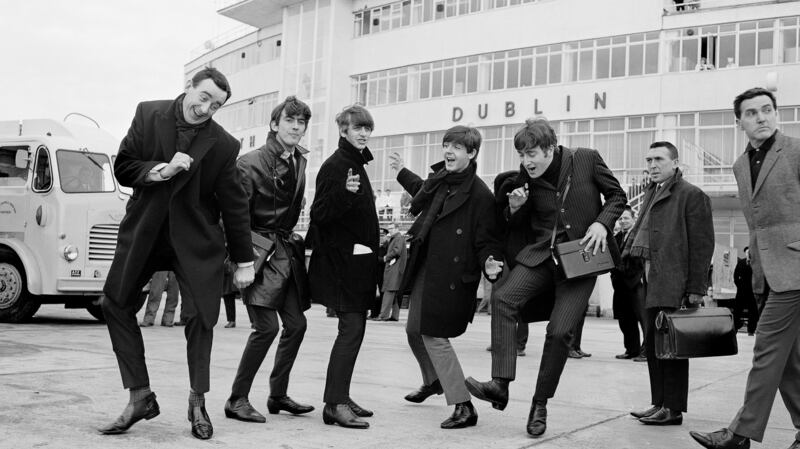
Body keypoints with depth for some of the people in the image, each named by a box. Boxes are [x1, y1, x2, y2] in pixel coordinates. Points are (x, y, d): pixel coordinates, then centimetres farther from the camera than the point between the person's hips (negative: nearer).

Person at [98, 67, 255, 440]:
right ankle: (140, 398, 11)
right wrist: (161, 171, -21)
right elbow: (123, 168, -1)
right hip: (144, 232, 2)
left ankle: (197, 403, 16)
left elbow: (234, 205, -2)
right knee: (116, 304, 1)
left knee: (200, 316, -4)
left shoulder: (223, 145, -7)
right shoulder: (148, 115, -3)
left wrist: (244, 260, 0)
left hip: (196, 240, -2)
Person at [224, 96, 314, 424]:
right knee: (267, 326, -14)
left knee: (296, 324, 7)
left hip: (288, 250, 7)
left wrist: (292, 239, 10)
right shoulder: (251, 163, -10)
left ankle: (278, 395, 21)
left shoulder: (299, 162, 10)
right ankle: (237, 400, -2)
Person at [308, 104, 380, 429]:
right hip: (341, 259, -9)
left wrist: (373, 250, 23)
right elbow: (319, 213, -19)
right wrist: (345, 192, -33)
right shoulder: (335, 166, -11)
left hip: (358, 261, 9)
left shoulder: (357, 164, 16)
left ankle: (340, 398, 17)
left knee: (354, 328, 10)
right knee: (351, 328, -14)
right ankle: (335, 405, -12)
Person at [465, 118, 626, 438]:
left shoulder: (587, 159, -6)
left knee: (559, 331, -13)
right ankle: (500, 384, -24)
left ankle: (540, 404, 5)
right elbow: (520, 223, 15)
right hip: (541, 255, 3)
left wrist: (602, 222, -12)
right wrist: (515, 208, -8)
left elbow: (617, 195, 6)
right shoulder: (526, 175, 3)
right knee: (502, 297, -22)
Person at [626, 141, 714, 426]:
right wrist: (627, 251, 5)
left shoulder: (691, 195, -7)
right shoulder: (651, 193, 19)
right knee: (653, 344, 12)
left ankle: (673, 409, 4)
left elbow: (702, 244, -11)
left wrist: (696, 288, -14)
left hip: (675, 285, -9)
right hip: (652, 284, 9)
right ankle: (659, 403, 21)